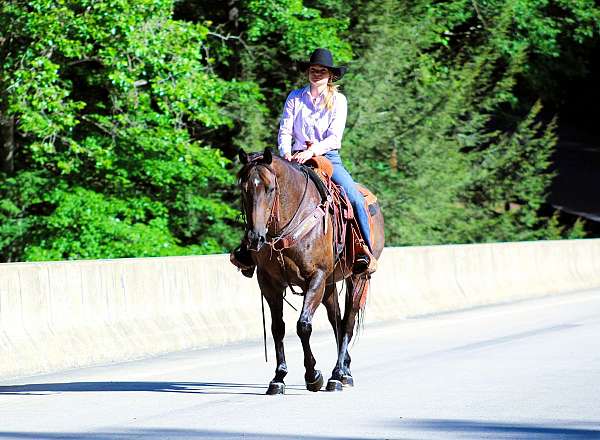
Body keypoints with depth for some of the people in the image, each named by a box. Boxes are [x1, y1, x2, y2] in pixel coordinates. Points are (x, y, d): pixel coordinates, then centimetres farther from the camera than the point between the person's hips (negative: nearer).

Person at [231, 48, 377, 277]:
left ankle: (366, 252, -19)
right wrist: (286, 154, -16)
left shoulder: (338, 100, 3)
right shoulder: (295, 97, 8)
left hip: (329, 158, -1)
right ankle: (248, 248, -16)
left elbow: (334, 138, -6)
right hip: (296, 158, 1)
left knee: (355, 197, -25)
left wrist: (312, 151, -22)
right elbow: (284, 131, 4)